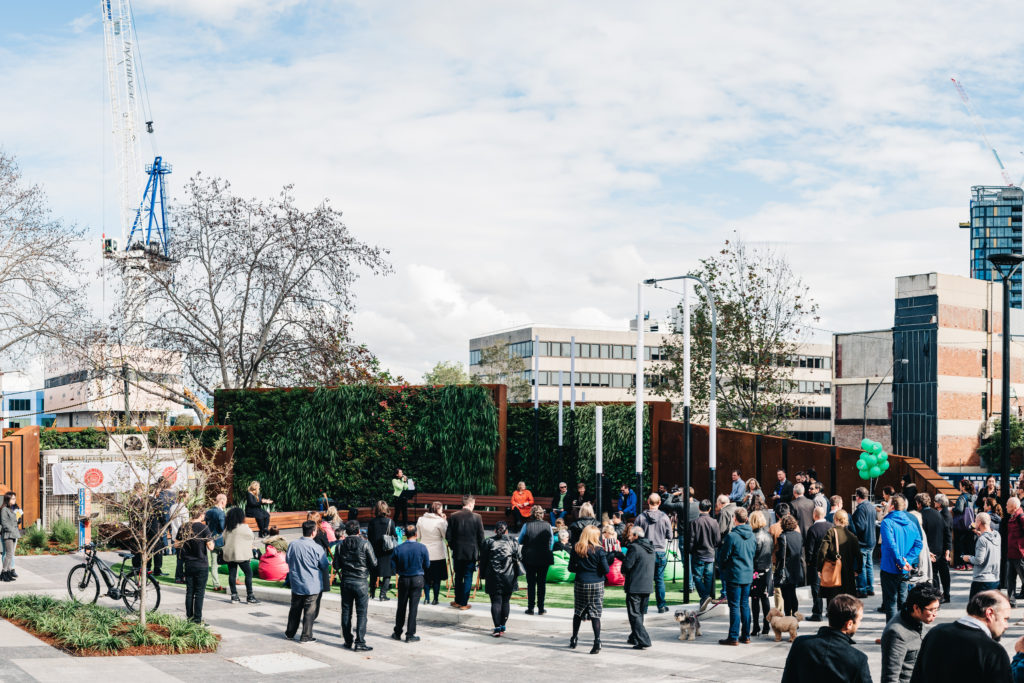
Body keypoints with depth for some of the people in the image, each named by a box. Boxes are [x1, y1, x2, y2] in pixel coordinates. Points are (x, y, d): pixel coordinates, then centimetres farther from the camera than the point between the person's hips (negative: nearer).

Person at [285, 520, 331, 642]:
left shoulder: (292, 544, -5)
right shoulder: (316, 548, -17)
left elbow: (287, 560, 12)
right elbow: (325, 567, -6)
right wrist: (327, 582, 12)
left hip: (296, 584, 5)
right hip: (313, 585, -4)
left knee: (295, 609, 19)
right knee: (310, 611, 5)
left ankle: (290, 633, 29)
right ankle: (306, 636, 8)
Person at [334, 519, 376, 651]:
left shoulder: (341, 545, 0)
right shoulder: (365, 543, -10)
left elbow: (336, 566, 2)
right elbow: (374, 563, -9)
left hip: (346, 581, 4)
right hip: (361, 582, -3)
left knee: (346, 612, 12)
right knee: (361, 613, 0)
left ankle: (348, 641, 18)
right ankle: (360, 643, -3)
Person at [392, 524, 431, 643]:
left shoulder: (398, 548, -7)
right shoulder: (422, 548, -10)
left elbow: (393, 566, -2)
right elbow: (427, 566, -1)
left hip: (403, 579, 1)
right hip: (417, 579, -1)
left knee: (401, 607, 12)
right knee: (413, 607, 3)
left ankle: (397, 633, 21)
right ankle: (410, 635, 5)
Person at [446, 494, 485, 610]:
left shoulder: (454, 516, -5)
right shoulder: (476, 517, -10)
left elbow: (448, 535, -3)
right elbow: (481, 536, -6)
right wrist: (478, 549, 9)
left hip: (457, 552, 2)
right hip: (471, 552, -2)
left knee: (458, 576, 16)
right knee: (468, 577, 6)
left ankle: (457, 601, 24)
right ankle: (464, 603, 8)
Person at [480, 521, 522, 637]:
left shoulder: (488, 542, 3)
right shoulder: (513, 542, 2)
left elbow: (483, 560, 4)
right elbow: (519, 558, 2)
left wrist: (484, 575, 12)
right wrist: (515, 573, 17)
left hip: (493, 578, -1)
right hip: (509, 577, 1)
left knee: (496, 602, -1)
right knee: (505, 602, 10)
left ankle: (497, 628, -9)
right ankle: (503, 626, 13)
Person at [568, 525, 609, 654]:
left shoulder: (575, 549, -2)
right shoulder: (598, 551, -9)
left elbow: (571, 568, 3)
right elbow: (606, 570, -9)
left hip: (580, 584, 2)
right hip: (597, 585, -2)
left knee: (578, 612, 16)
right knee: (595, 614, -1)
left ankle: (574, 639, 24)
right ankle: (597, 641, -9)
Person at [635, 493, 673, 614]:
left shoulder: (641, 517, -7)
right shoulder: (664, 517, -6)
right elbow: (669, 536, 0)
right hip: (660, 552, 0)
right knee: (660, 580, 10)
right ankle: (662, 606, 11)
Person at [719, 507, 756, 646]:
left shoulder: (732, 536, -16)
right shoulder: (751, 535, 3)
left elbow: (724, 556, -9)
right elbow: (754, 553, 13)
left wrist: (723, 572, 8)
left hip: (735, 575, -6)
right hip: (748, 575, 6)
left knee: (734, 606, -2)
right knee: (745, 605, 13)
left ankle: (733, 637, 0)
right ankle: (746, 635, 18)